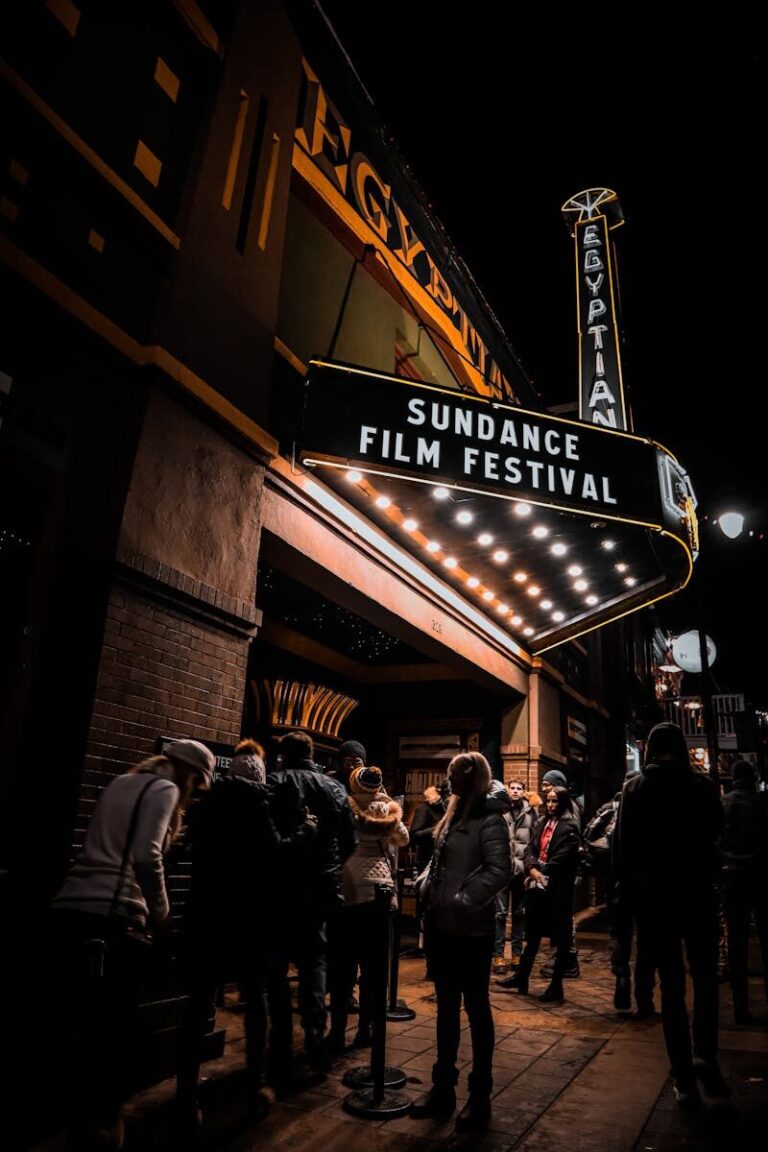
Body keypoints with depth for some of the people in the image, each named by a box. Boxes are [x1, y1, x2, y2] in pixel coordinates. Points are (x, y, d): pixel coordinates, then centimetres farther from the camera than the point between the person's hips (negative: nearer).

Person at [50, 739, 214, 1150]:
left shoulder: (123, 782, 21)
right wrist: (161, 914, -2)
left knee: (89, 1025, 19)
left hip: (70, 910, 8)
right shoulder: (164, 788, -3)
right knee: (114, 1027, 7)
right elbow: (146, 857, -15)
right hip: (110, 917, -8)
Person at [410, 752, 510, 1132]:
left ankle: (480, 1096, 22)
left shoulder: (489, 819, -13)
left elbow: (499, 871, -26)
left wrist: (463, 900, -24)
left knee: (476, 1009, 7)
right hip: (442, 927, 8)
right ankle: (443, 1087, 31)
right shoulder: (453, 815, 10)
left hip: (470, 930, -7)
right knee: (446, 1007, 17)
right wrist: (431, 893, 7)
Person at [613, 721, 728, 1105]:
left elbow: (622, 843, -4)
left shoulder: (635, 788, -5)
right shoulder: (701, 785, -7)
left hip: (652, 895, 1)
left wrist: (626, 888, 4)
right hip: (697, 891, -1)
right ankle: (704, 1055, 3)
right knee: (704, 975, 15)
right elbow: (716, 832, 2)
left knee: (671, 983, 8)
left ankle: (684, 1077, 13)